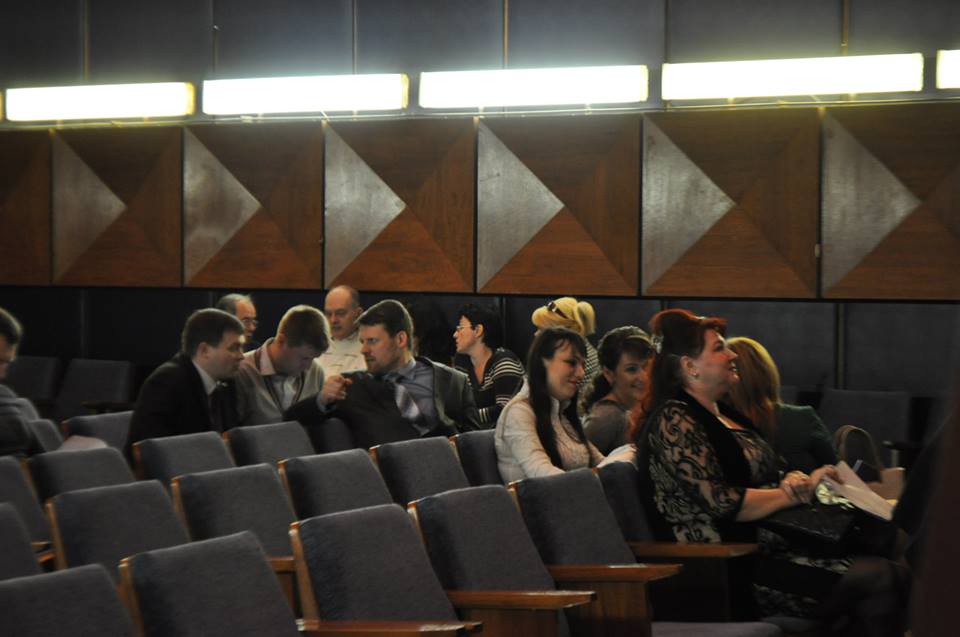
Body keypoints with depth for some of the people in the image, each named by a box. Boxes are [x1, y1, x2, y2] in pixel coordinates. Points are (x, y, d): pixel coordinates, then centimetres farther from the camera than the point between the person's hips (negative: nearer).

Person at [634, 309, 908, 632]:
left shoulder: (724, 415, 19)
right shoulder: (673, 421, -10)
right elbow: (725, 504, -17)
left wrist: (796, 482, -1)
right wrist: (799, 491, -7)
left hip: (766, 550, 9)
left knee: (891, 572, -9)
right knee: (877, 579, -21)